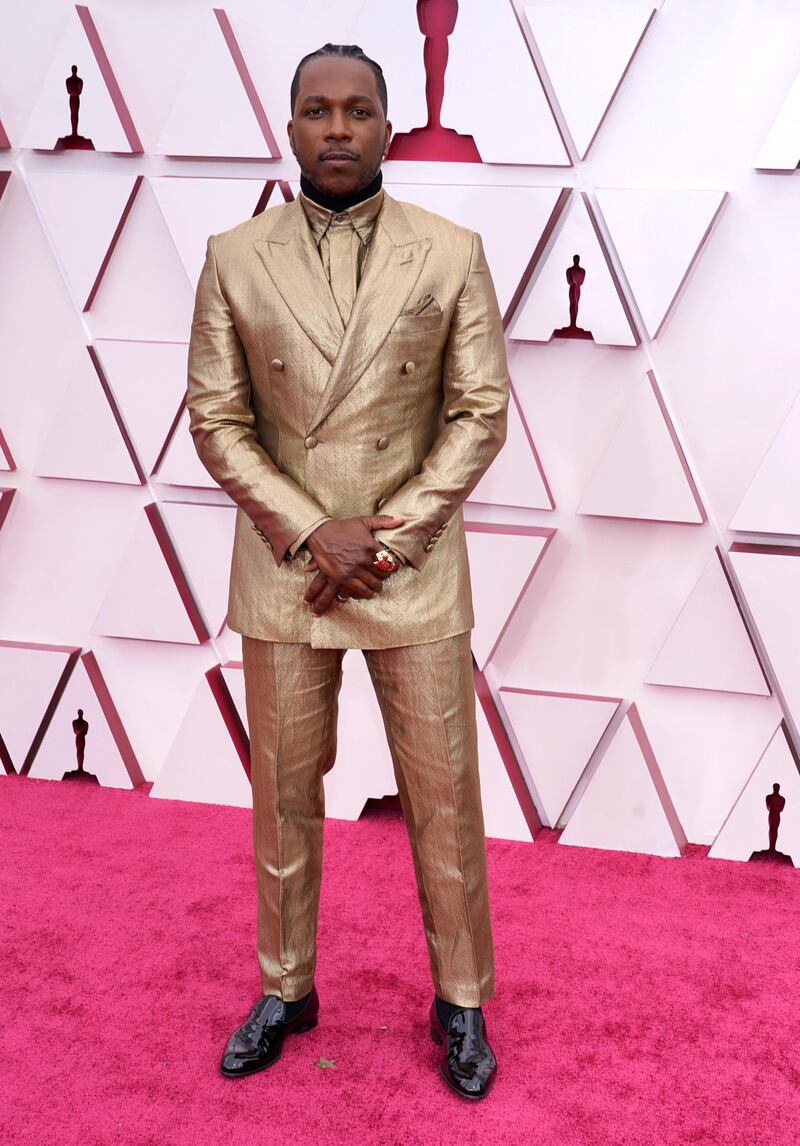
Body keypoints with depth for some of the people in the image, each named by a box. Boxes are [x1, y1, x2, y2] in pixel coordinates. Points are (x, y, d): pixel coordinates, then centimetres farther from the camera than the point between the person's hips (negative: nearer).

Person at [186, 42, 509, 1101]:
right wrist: (309, 534, -11)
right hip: (283, 569, 1)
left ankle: (461, 1000, 27)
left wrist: (389, 538, -12)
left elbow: (481, 412, -3)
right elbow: (215, 419, 0)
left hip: (416, 569, -1)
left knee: (444, 796, 7)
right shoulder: (235, 258, 0)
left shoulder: (452, 253, -1)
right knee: (283, 794, 13)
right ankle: (286, 988, 32)